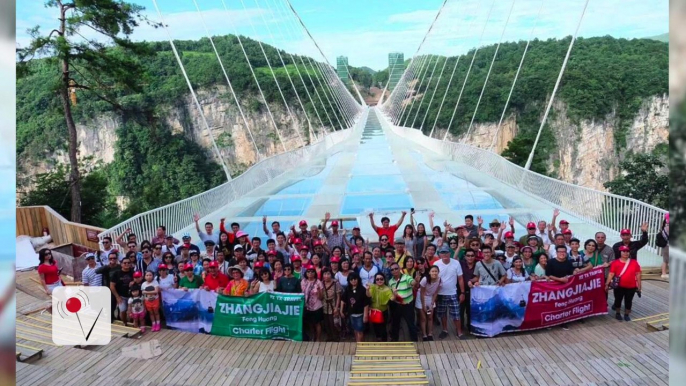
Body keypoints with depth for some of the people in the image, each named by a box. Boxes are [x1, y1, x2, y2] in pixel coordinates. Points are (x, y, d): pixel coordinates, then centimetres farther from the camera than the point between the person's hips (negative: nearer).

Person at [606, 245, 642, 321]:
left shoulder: (634, 262, -1)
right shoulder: (615, 262, -8)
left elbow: (638, 275, 3)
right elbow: (611, 274, -9)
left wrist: (639, 287, 4)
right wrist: (607, 284, -15)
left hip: (631, 287, 2)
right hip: (619, 286, -1)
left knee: (628, 301, 11)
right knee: (618, 300, 12)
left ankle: (626, 315, 29)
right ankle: (617, 313, 31)